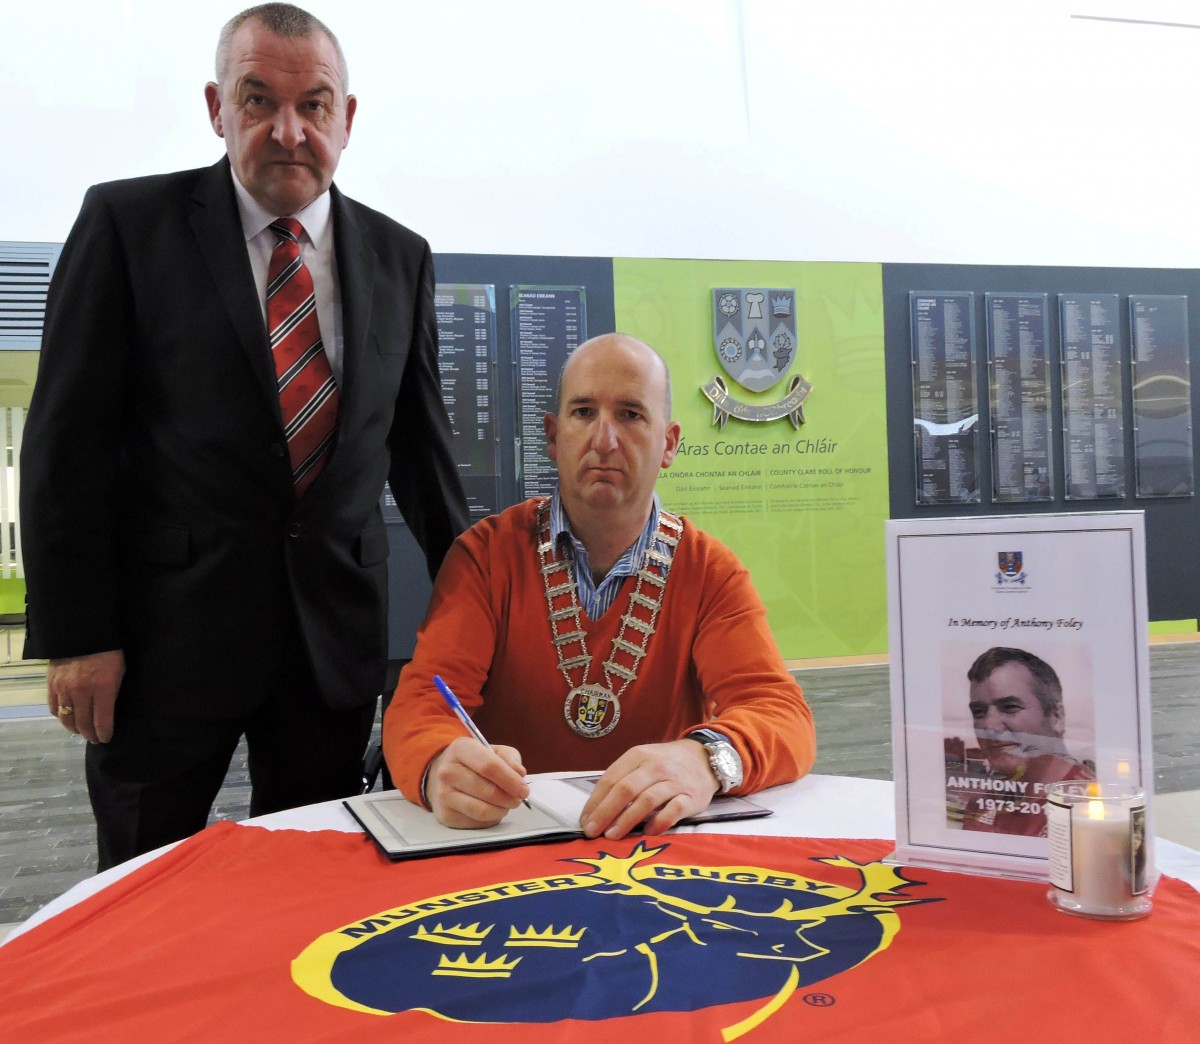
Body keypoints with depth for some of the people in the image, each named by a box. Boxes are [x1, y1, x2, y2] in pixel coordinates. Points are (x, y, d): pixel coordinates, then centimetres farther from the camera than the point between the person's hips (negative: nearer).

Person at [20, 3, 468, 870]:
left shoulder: (400, 257, 6)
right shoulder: (128, 221, -3)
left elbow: (419, 442, 11)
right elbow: (67, 441, -4)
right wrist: (75, 634, -8)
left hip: (338, 632, 3)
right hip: (169, 626, -2)